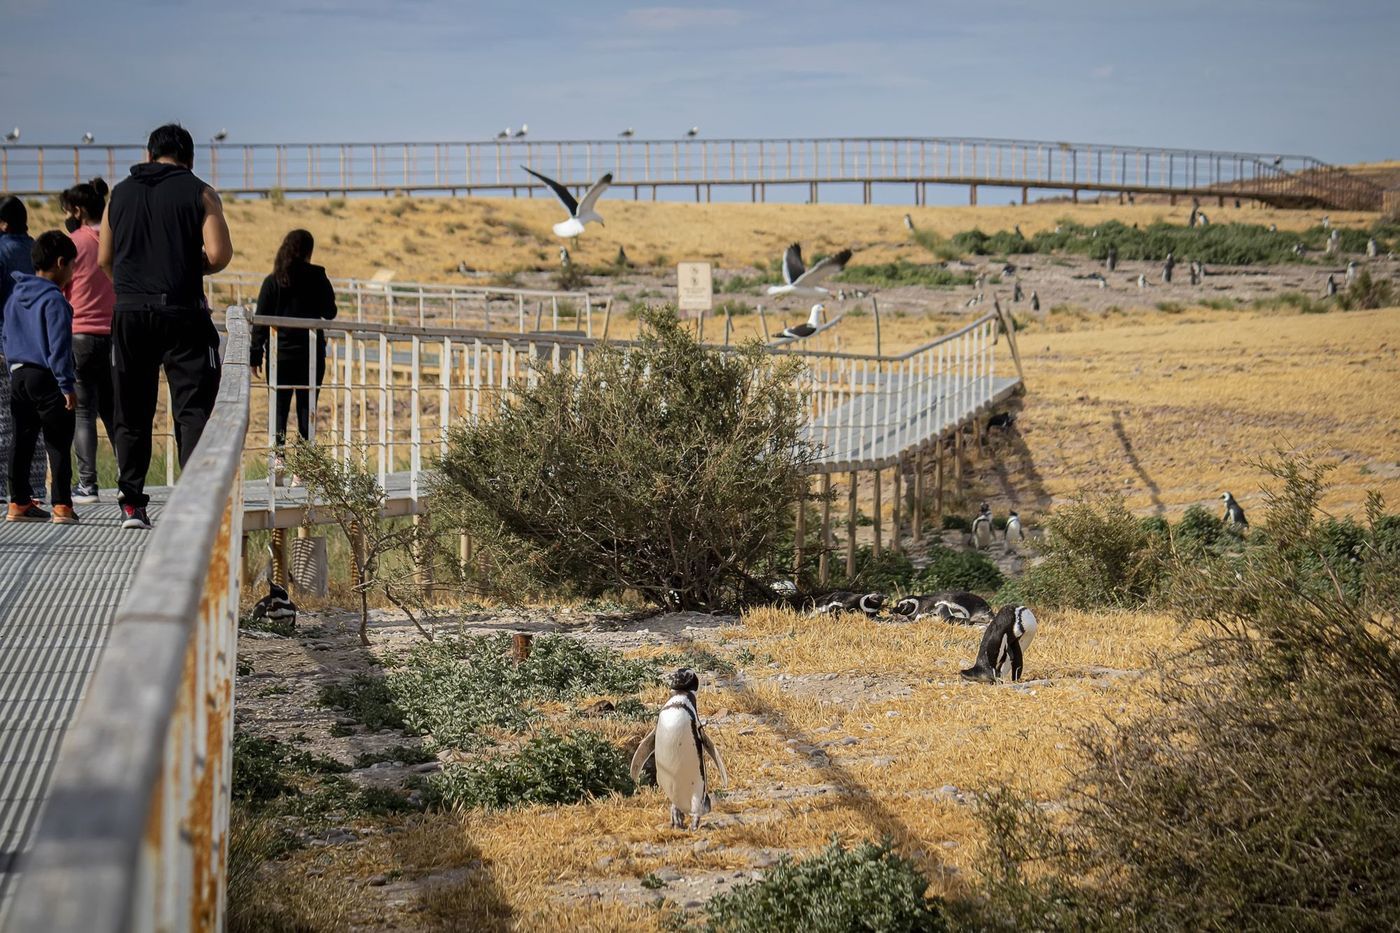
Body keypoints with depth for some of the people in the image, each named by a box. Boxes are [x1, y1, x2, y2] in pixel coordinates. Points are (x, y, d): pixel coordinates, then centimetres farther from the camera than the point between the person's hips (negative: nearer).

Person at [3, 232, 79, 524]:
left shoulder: (15, 296, 13)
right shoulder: (54, 299, -13)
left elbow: (7, 338, 19)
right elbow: (59, 346, -17)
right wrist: (67, 385, -17)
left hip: (18, 376, 8)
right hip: (46, 379, -8)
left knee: (22, 442, 12)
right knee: (59, 444, -4)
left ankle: (19, 503, 16)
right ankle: (62, 507, -6)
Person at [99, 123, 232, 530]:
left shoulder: (121, 193, 11)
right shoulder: (199, 194, 0)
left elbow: (104, 257, 11)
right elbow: (219, 254, -10)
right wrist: (191, 267, 9)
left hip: (129, 313, 3)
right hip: (182, 312, -3)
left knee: (131, 412, 11)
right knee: (194, 408, -1)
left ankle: (131, 503, 11)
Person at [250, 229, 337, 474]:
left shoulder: (272, 281, -1)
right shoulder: (319, 279, -1)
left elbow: (260, 321, -3)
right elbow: (330, 314, 10)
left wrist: (255, 355, 1)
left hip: (280, 353, 0)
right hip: (311, 353, 0)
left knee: (279, 407, 4)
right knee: (307, 407, 6)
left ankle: (278, 455, -13)